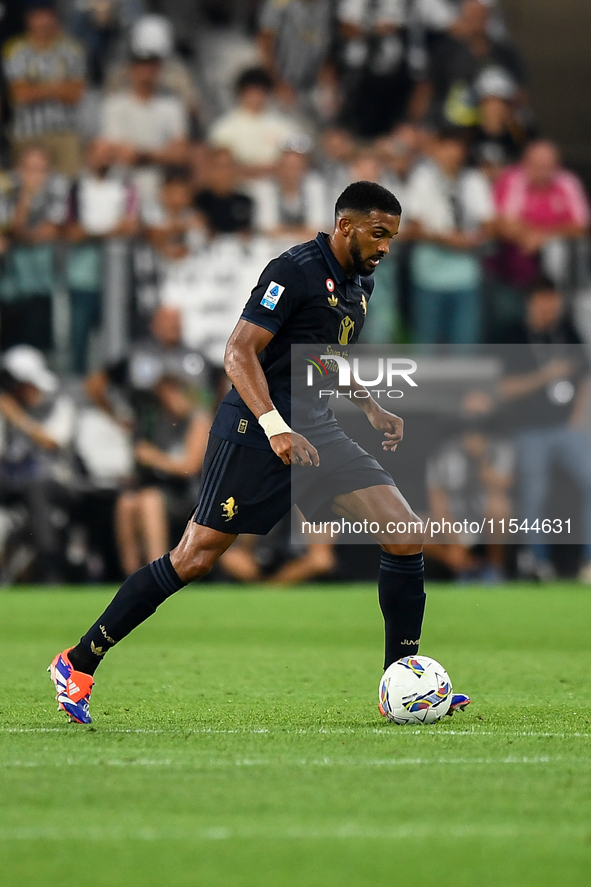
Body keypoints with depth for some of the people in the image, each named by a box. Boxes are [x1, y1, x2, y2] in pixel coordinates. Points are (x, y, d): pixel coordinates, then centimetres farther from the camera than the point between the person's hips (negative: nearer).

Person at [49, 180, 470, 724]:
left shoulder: (360, 282, 14)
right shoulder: (296, 271, -14)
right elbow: (239, 353, -20)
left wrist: (372, 410, 18)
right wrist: (275, 427, -31)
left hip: (316, 432, 8)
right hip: (255, 433, -8)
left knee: (406, 536, -5)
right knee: (194, 559, -7)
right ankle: (78, 664, 6)